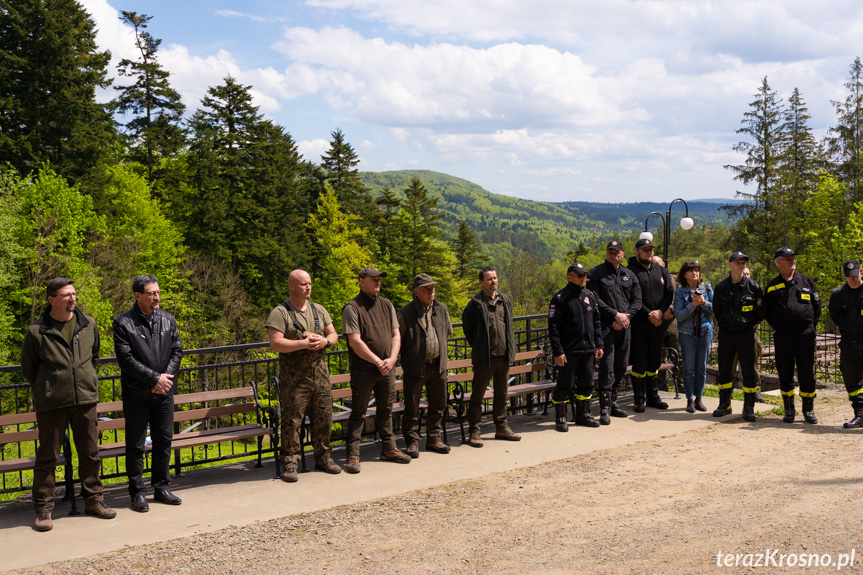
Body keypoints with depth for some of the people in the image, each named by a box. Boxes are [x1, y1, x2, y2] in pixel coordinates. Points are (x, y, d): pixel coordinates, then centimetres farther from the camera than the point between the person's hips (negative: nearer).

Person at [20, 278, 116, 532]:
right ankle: (43, 508, 15)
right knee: (47, 456, 3)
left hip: (86, 400, 4)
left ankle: (93, 499, 25)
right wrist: (46, 389, 9)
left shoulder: (89, 325, 4)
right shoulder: (37, 332, -8)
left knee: (90, 453, 11)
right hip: (51, 405, -4)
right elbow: (28, 368, 5)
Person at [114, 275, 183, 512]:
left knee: (164, 441, 11)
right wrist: (155, 378, -16)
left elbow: (177, 350, 6)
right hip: (137, 394, -4)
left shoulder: (168, 320, 7)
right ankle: (137, 492, 13)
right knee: (135, 445, 3)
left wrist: (166, 377, -9)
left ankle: (161, 488, 23)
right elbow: (126, 359, -14)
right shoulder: (123, 323, -8)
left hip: (164, 393, 5)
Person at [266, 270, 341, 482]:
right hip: (294, 378, -5)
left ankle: (323, 458, 25)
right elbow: (275, 343, -15)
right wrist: (303, 343, -20)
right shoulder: (279, 313, -6)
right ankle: (289, 464, 7)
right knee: (291, 422, -3)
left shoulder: (319, 310, 13)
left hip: (320, 374, 5)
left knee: (323, 419, 10)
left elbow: (334, 335, 15)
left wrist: (325, 341, -8)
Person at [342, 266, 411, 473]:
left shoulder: (386, 305, 11)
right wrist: (378, 362, -15)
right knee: (358, 413, 0)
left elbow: (396, 335, 10)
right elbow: (355, 342, -16)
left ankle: (389, 449, 26)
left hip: (387, 368, 6)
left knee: (386, 410, 15)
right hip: (363, 370, -6)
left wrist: (391, 359, -7)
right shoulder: (352, 308, -10)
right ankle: (352, 455, 6)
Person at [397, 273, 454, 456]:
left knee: (438, 405, 12)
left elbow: (448, 332, 23)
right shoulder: (405, 313, -12)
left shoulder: (442, 309, 6)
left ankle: (434, 439, 25)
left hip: (438, 366, 5)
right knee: (412, 408, 2)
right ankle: (412, 442, 14)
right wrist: (407, 358, -1)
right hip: (415, 367, -5)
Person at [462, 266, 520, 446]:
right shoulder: (475, 303, -7)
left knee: (501, 394, 14)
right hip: (484, 358, -6)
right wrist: (478, 348, 3)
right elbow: (467, 328, 0)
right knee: (477, 395, 0)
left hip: (503, 356, 6)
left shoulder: (505, 301, 11)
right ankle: (474, 432, 6)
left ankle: (501, 428, 25)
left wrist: (510, 349, 13)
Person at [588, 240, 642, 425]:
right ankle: (605, 408, -8)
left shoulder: (629, 275, 14)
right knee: (607, 365, -11)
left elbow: (637, 300, 11)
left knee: (621, 365, 11)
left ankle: (613, 402, 23)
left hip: (624, 327, 6)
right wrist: (615, 315, -13)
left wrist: (626, 316, -6)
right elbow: (595, 300, -10)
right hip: (605, 326, -6)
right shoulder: (596, 273, -2)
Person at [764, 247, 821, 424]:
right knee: (785, 374, 4)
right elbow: (767, 311, 14)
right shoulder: (772, 286, 8)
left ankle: (808, 410, 12)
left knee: (807, 373, 0)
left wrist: (811, 325, 5)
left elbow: (817, 305, 11)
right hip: (782, 336, 0)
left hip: (805, 335, 0)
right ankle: (789, 410, 15)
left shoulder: (806, 281, 9)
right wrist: (776, 327, 5)